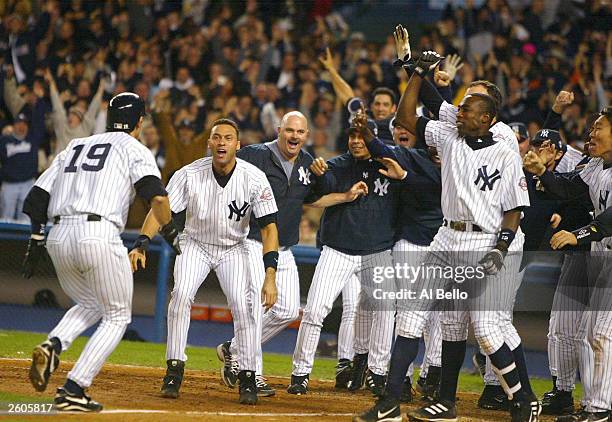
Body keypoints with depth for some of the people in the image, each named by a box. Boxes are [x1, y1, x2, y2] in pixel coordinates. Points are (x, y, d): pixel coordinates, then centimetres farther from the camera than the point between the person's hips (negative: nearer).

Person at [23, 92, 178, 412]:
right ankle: (73, 390, -4)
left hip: (58, 240, 6)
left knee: (89, 305, 27)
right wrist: (169, 231, 4)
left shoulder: (74, 147, 24)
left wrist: (36, 241, 23)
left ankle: (52, 346, -3)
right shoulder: (134, 149, 8)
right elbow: (157, 195, -10)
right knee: (117, 316, 10)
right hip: (99, 236, -6)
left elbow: (36, 197, 19)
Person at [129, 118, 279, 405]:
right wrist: (141, 245, -38)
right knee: (181, 295, -23)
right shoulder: (189, 175, -21)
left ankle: (247, 378, -4)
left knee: (243, 305, -18)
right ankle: (175, 371, -13)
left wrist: (270, 276, -30)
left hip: (234, 249, 0)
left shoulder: (254, 179, -22)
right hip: (195, 244, 0)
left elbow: (269, 227, -21)